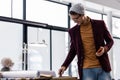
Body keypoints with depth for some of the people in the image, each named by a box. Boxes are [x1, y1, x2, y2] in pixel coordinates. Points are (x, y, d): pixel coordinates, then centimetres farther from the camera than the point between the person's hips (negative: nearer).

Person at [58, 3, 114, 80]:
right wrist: (64, 66, 3)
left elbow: (110, 41, 11)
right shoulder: (73, 31, 6)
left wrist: (105, 48, -11)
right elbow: (73, 50, 15)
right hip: (86, 69, 0)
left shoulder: (99, 24, 2)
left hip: (103, 67, 0)